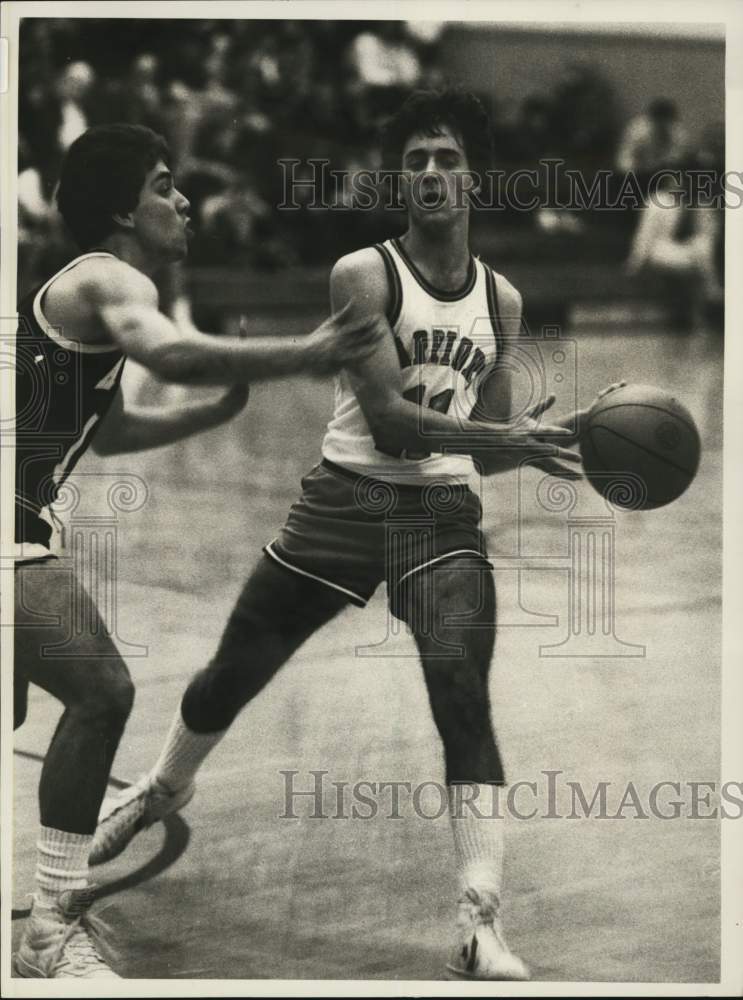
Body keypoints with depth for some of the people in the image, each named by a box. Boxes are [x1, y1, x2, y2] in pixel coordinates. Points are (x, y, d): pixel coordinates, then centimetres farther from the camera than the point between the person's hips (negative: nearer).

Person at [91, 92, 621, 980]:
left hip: (442, 514, 2)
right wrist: (508, 437, -28)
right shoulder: (363, 275, -8)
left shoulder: (501, 301, 7)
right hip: (346, 499, -2)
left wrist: (536, 443, -8)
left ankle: (482, 929, -20)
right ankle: (165, 787, 45)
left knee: (463, 700, -18)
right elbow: (385, 415, -19)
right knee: (233, 673, 11)